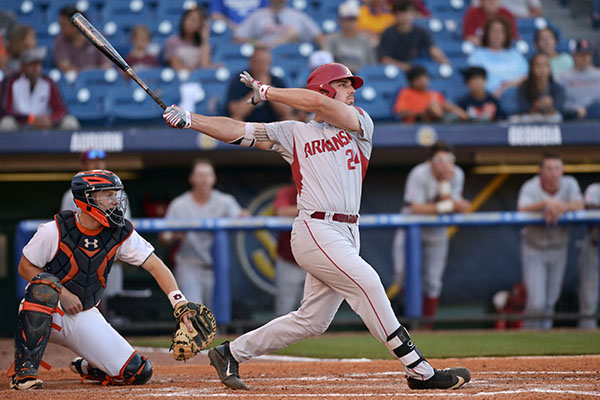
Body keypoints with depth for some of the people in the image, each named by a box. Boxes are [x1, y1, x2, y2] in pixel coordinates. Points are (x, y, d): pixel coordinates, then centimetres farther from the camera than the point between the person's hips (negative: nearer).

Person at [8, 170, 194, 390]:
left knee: (137, 372, -11)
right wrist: (61, 293, -21)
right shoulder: (56, 230, -17)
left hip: (84, 317, 4)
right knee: (45, 285, -41)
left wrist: (179, 302, -24)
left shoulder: (121, 233, -7)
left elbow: (155, 266, -9)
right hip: (45, 313, -4)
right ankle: (24, 369, -33)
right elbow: (25, 267, -9)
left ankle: (86, 367, 22)